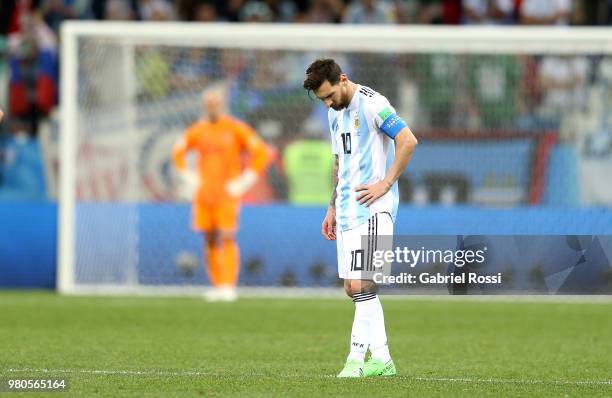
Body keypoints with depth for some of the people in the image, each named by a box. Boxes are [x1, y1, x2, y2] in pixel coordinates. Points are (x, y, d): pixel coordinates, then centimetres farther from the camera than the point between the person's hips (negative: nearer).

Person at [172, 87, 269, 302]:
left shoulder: (236, 129, -3)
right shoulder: (198, 130, 10)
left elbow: (261, 153, -5)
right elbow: (178, 152, 24)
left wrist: (244, 182, -9)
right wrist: (189, 177, 11)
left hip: (227, 193, -5)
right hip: (204, 193, 5)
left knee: (226, 237, -13)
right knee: (211, 240, 4)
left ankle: (229, 286, -15)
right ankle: (217, 286, 9)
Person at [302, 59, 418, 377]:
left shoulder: (372, 105, -12)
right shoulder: (335, 113, 16)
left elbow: (408, 141, -19)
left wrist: (385, 184, -18)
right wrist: (333, 208, 21)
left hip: (373, 208, -9)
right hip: (347, 210, 9)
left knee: (361, 285, -14)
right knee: (353, 287, 7)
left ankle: (356, 359, -12)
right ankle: (381, 360, 11)